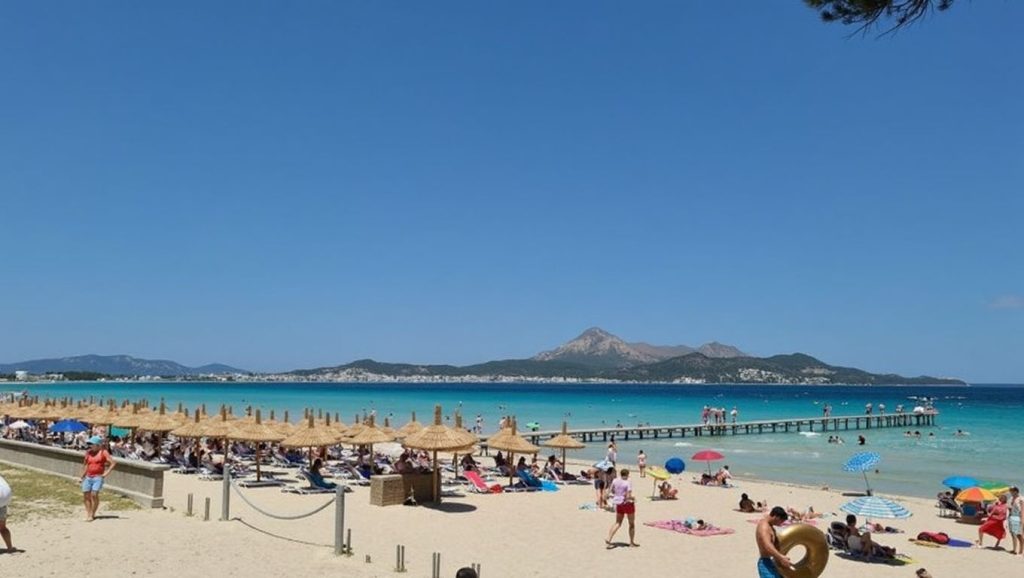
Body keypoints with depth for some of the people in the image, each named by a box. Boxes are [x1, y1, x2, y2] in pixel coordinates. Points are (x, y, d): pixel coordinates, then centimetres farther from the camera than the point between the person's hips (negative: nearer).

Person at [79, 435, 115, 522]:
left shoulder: (103, 452, -3)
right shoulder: (88, 452, 11)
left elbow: (113, 463, -7)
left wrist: (106, 473, -10)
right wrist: (82, 475, 17)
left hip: (98, 477, -6)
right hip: (88, 477, 6)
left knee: (94, 494, -16)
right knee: (86, 495, 2)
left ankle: (92, 515, -7)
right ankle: (88, 514, 13)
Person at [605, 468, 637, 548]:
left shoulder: (615, 481, -3)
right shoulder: (628, 483, -20)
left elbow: (612, 491, 9)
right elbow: (628, 496, -24)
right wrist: (633, 498, -5)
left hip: (619, 504, 5)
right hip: (628, 504, -5)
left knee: (618, 523, 14)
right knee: (632, 524, 14)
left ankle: (608, 540, -1)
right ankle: (632, 543, 23)